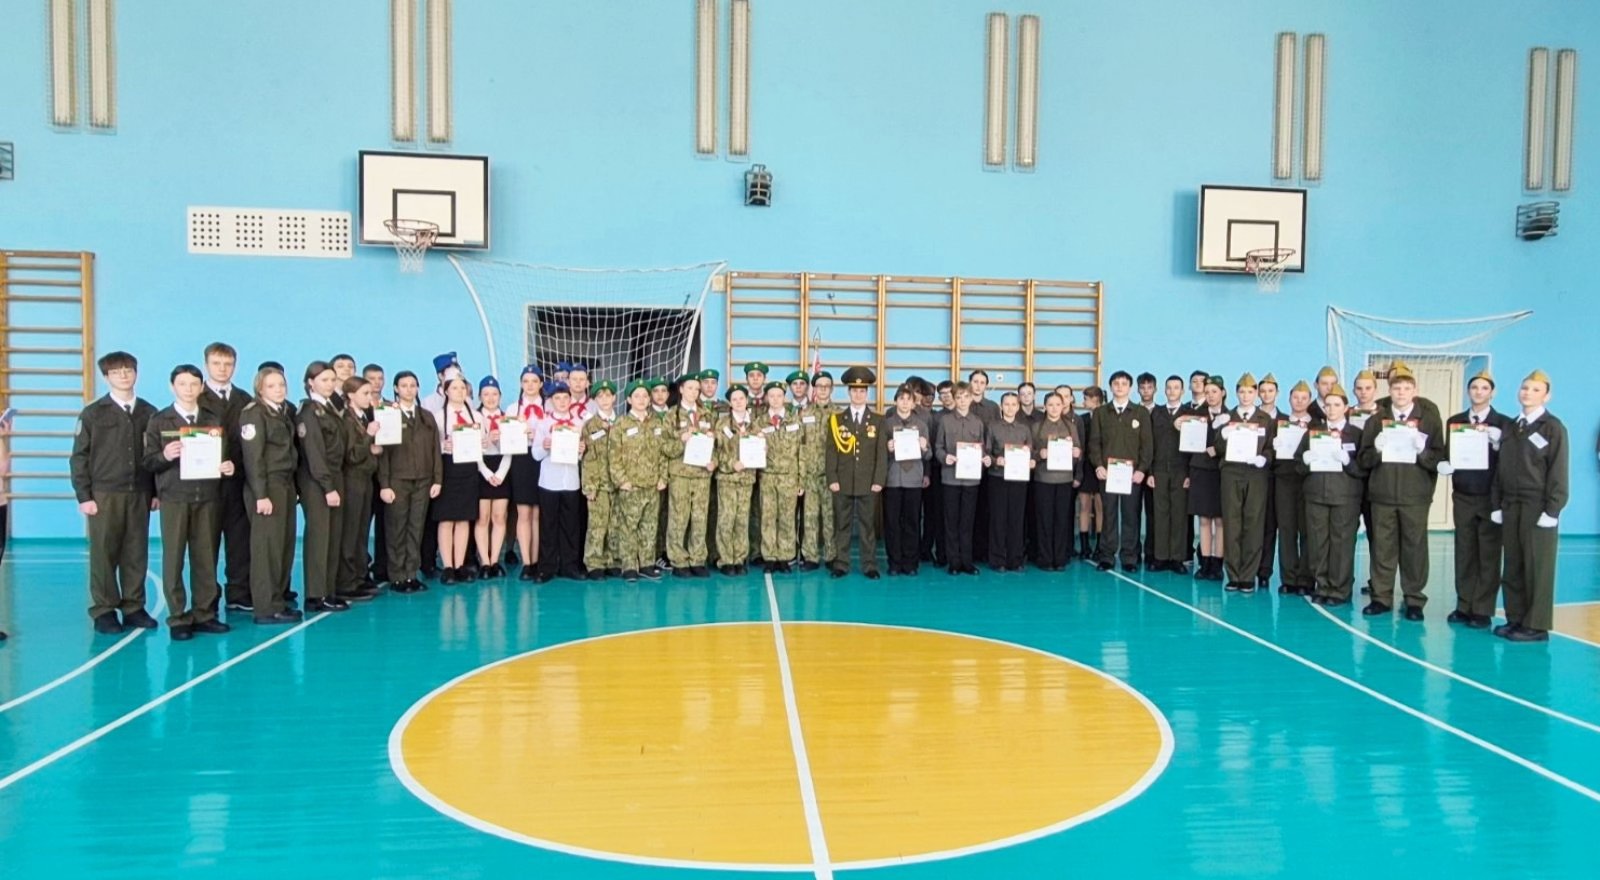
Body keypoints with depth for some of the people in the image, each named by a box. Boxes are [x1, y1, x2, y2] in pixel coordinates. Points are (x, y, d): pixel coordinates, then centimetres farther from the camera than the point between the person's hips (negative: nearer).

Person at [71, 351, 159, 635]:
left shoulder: (149, 413, 6)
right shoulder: (92, 414, 1)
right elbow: (79, 457, 0)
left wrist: (157, 492, 4)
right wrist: (84, 496, -5)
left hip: (139, 494, 2)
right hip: (104, 494, -2)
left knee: (136, 554, 5)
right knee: (103, 554, 3)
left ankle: (133, 607, 14)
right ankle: (103, 610, 11)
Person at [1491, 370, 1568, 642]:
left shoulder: (1553, 427, -4)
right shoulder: (1511, 428, 13)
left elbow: (1558, 471, -9)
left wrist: (1552, 509, -14)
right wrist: (1497, 504, 9)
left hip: (1537, 506, -6)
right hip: (1511, 505, 6)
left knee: (1538, 567, -1)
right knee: (1513, 566, 8)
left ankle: (1536, 625, 3)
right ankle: (1515, 618, 15)